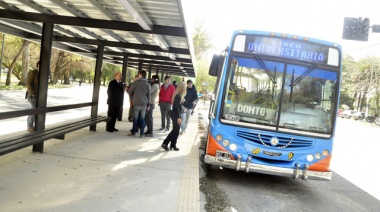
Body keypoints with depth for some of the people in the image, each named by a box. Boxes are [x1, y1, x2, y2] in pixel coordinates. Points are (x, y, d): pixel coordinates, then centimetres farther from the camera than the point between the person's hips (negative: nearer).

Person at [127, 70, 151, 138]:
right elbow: (149, 95, 5)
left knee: (135, 118, 6)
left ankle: (133, 132, 12)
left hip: (136, 103, -2)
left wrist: (132, 98, 23)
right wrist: (148, 104, 11)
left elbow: (129, 92, 3)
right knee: (142, 118, 5)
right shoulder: (148, 84, 4)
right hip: (144, 103, 2)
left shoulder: (135, 83, -4)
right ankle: (141, 133, 4)